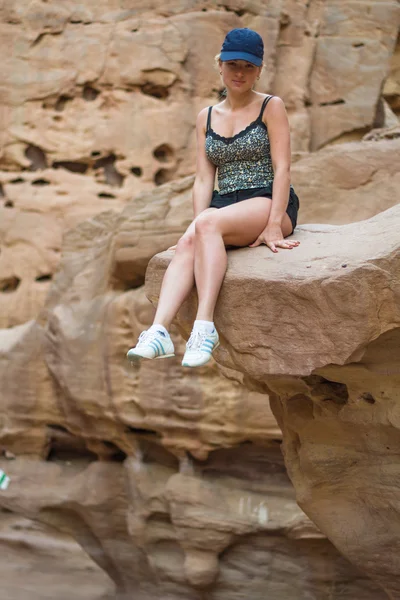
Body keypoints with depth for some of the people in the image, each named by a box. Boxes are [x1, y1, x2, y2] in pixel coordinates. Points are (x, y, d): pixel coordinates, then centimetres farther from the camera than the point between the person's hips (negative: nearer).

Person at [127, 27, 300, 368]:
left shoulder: (271, 107, 3)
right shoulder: (206, 117, 15)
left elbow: (282, 169, -6)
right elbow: (204, 179, 8)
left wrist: (274, 225, -17)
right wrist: (196, 228, -8)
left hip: (268, 204, -4)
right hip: (225, 207, 4)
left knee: (208, 222, -34)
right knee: (187, 243, -29)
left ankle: (205, 328, -42)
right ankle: (159, 332, -46)